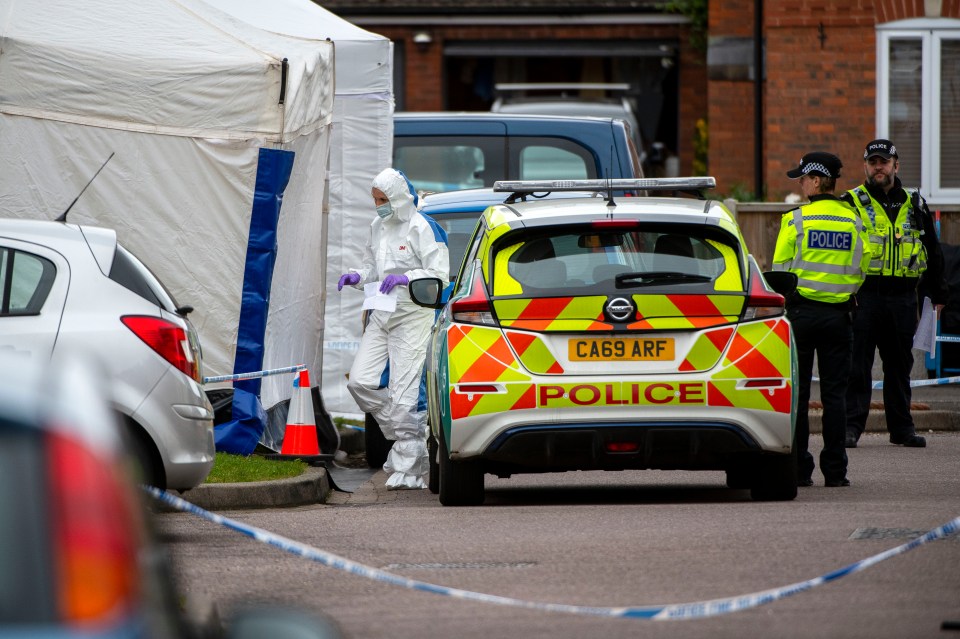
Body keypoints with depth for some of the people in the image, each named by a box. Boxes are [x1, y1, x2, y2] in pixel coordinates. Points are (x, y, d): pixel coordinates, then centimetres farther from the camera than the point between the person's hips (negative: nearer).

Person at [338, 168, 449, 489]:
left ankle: (408, 468, -5)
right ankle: (404, 436, 17)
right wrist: (358, 277, 4)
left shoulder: (422, 228, -10)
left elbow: (440, 275, -14)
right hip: (382, 315, 8)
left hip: (412, 315, -8)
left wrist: (406, 278, -27)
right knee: (359, 381, 0)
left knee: (404, 391, -10)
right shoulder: (377, 227, 14)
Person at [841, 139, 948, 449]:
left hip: (903, 298, 3)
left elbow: (933, 254, 20)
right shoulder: (851, 203, 2)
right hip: (863, 296, -3)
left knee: (900, 365, 10)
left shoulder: (915, 206, 13)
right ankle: (851, 426, -2)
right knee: (857, 365, -5)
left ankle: (902, 426, 18)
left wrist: (938, 294, 17)